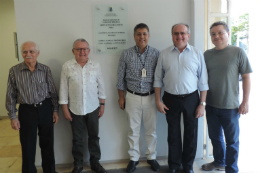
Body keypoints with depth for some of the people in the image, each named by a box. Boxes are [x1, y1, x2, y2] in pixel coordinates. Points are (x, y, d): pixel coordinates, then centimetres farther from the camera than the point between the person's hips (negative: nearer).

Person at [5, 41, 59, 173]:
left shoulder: (45, 69, 1)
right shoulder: (14, 71, -4)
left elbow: (53, 91, 6)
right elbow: (11, 95, -2)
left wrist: (55, 110, 4)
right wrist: (13, 117, -4)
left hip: (45, 109, 2)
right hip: (26, 111, -2)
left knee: (47, 143, 13)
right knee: (28, 146, 6)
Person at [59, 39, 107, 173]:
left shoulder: (96, 66, -1)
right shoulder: (67, 66, -6)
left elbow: (101, 87, 4)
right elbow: (63, 89, -4)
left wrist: (102, 105, 3)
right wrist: (65, 109, -5)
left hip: (93, 108, 2)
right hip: (75, 109, -1)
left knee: (94, 136, 13)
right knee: (77, 138, 12)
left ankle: (95, 162, 30)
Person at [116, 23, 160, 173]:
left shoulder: (156, 54, -3)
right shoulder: (126, 54, -3)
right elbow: (121, 77, 3)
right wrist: (121, 97, 3)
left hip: (150, 97, 0)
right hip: (132, 97, 0)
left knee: (151, 130, 12)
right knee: (133, 130, 11)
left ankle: (152, 157, 31)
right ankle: (134, 158, 28)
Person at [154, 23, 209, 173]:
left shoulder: (197, 54, -2)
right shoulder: (164, 54, 1)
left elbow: (203, 81, -1)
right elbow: (158, 79, 4)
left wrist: (202, 103, -4)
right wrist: (158, 100, -1)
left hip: (191, 98, 0)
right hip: (171, 99, 1)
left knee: (191, 133, 10)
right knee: (173, 133, 12)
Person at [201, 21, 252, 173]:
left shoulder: (238, 52, -6)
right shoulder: (207, 54, 4)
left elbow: (246, 77, -5)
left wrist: (245, 101, -9)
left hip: (230, 106, -4)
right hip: (211, 105, 4)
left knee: (232, 141, 9)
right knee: (215, 137, 19)